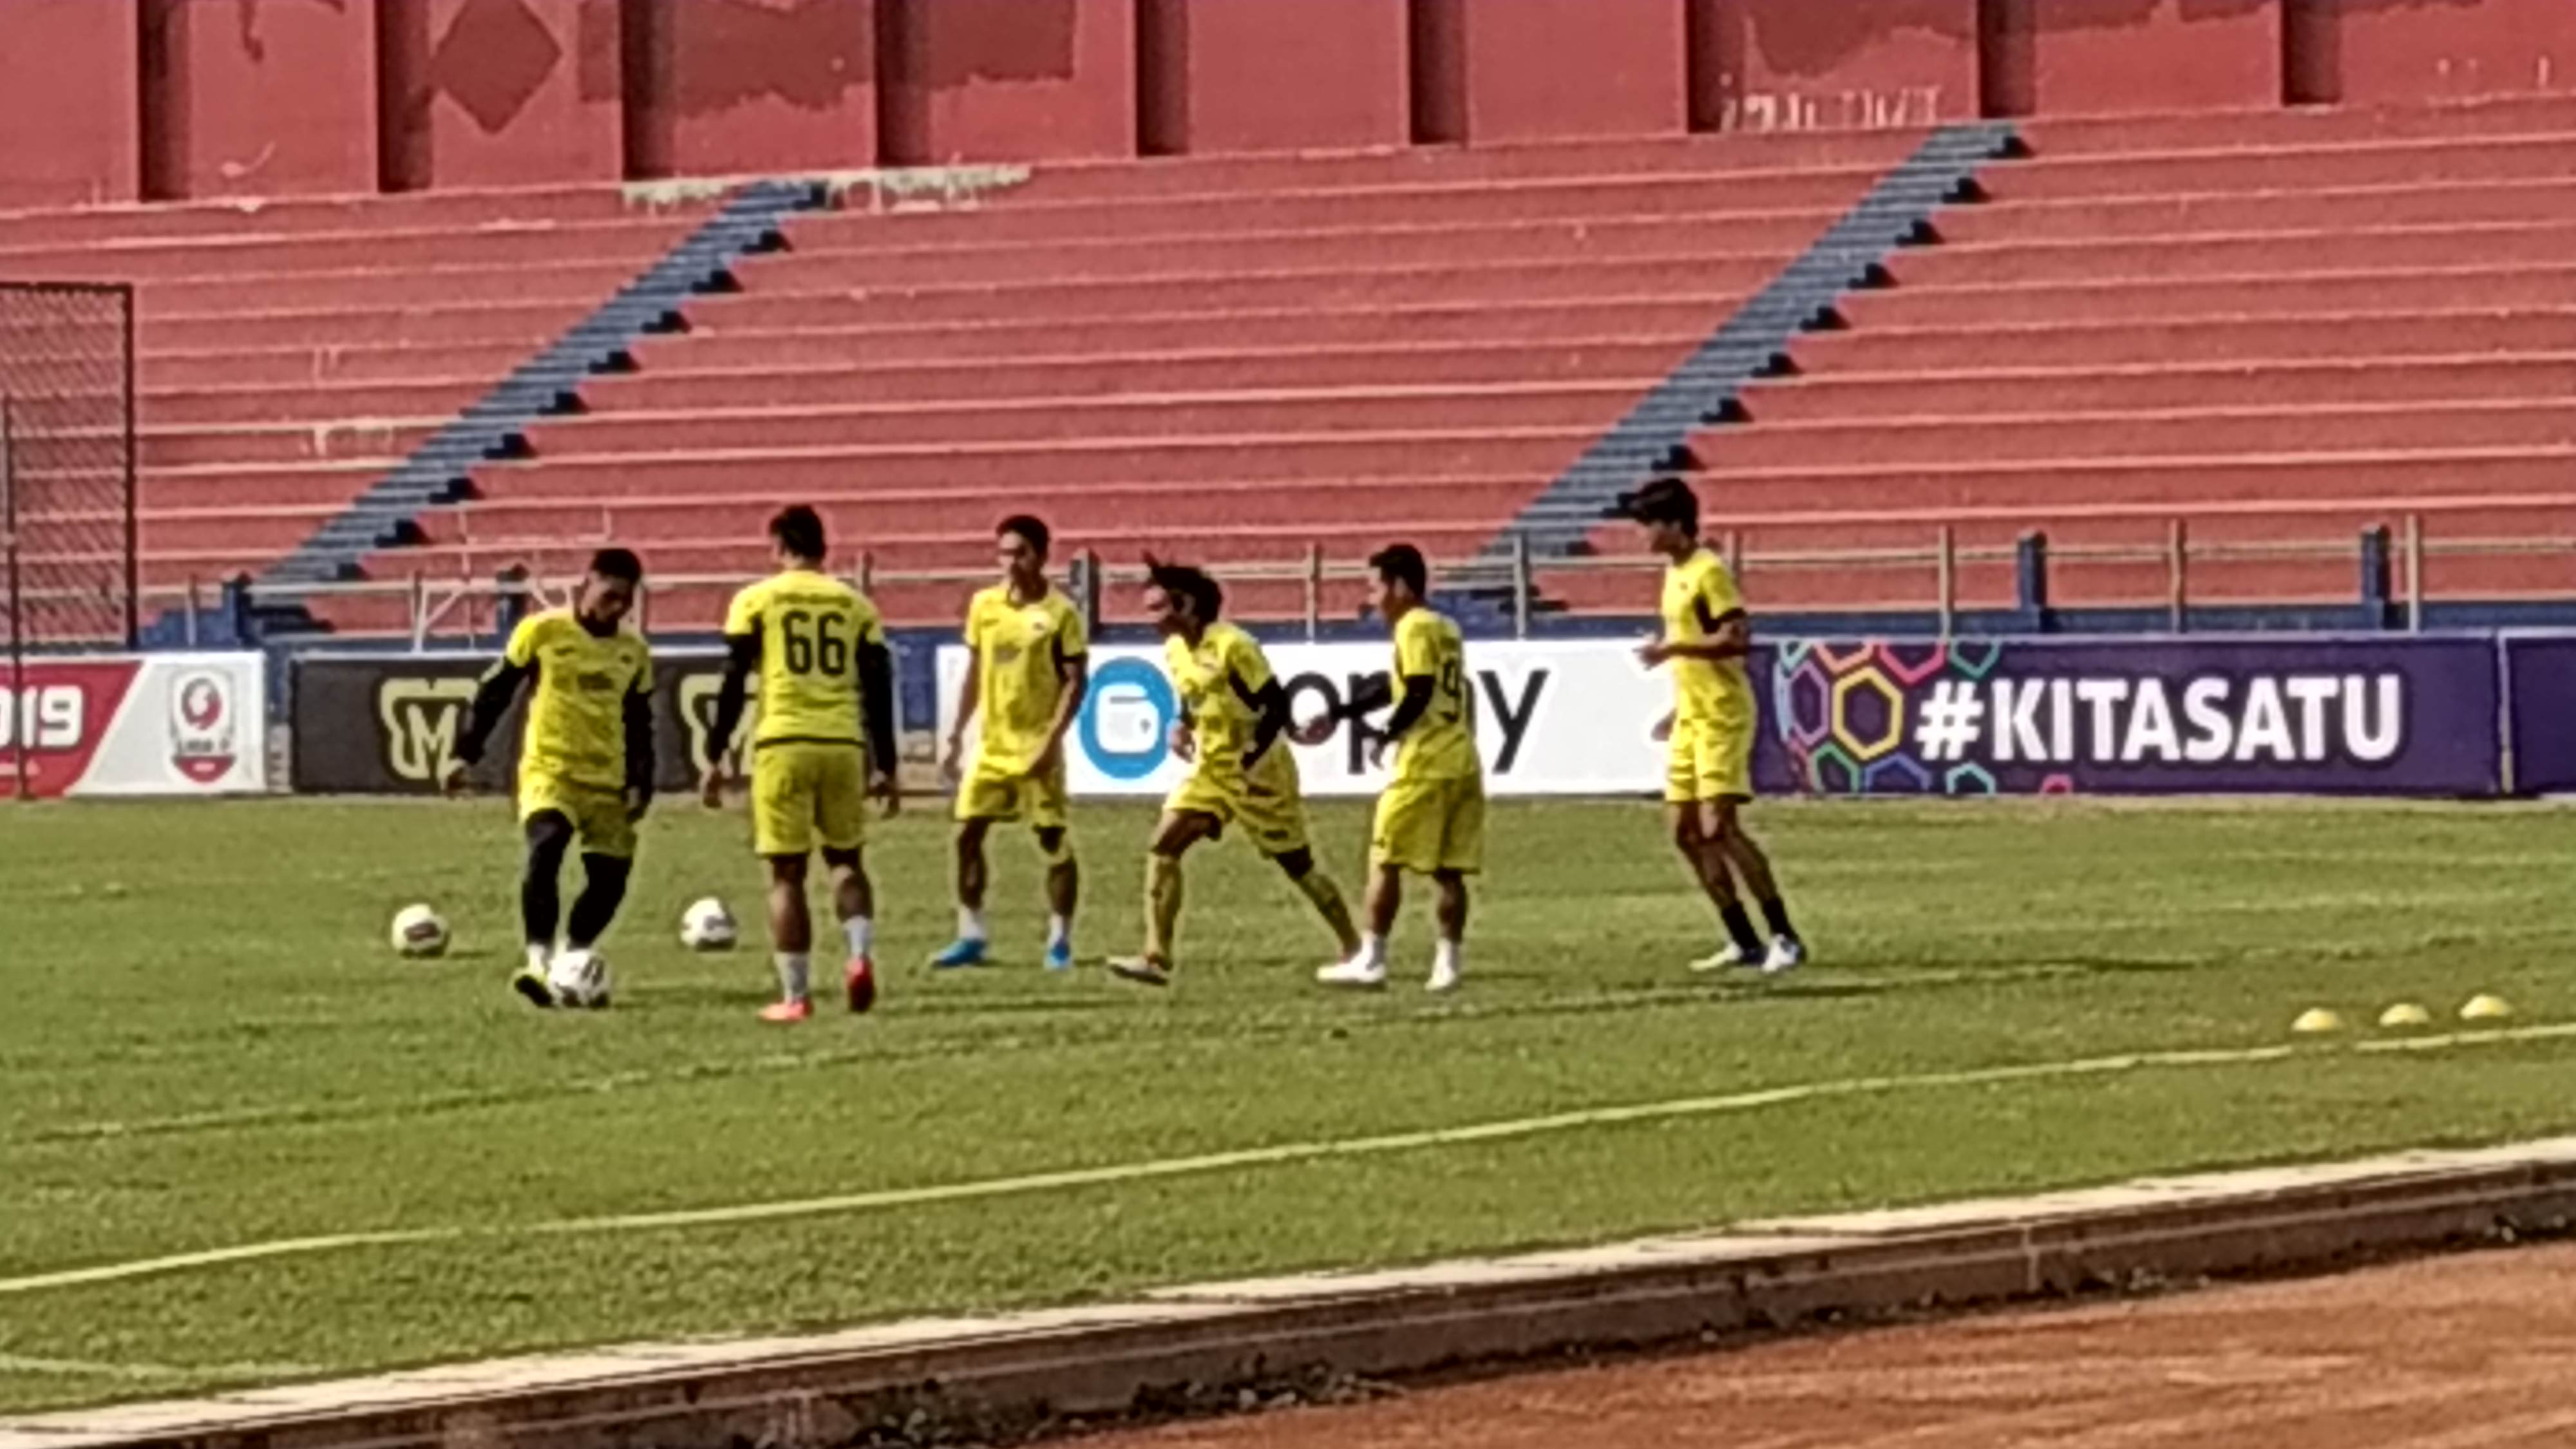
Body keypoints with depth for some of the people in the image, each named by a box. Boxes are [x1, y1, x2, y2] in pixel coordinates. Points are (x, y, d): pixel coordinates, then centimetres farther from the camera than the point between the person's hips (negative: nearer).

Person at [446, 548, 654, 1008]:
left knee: (610, 877, 0)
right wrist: (466, 754, 0)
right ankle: (539, 961, -34)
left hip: (607, 780, 5)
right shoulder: (543, 631, -3)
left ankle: (571, 962, 20)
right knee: (545, 849, -28)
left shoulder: (634, 651, 9)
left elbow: (639, 724, 18)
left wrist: (640, 784, 8)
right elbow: (495, 692, 2)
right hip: (548, 770, -5)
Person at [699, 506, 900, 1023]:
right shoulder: (855, 605, 11)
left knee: (787, 873, 4)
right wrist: (886, 767, 15)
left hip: (783, 744, -2)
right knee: (846, 858, 18)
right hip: (844, 745, 2)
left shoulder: (756, 601, 4)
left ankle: (795, 995, 2)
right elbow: (879, 690, 10)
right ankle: (860, 955, -5)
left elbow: (733, 684, 0)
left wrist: (715, 758, 4)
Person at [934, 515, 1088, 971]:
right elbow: (974, 676, 14)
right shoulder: (984, 605, 6)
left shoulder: (1059, 612, -8)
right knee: (967, 833, 1)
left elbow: (1076, 680, -9)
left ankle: (1060, 941, 7)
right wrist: (956, 738, 12)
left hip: (1036, 746, -5)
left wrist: (1053, 738, -18)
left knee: (1055, 842, -2)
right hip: (992, 745, 5)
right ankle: (972, 937, 9)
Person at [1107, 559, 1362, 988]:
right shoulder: (1174, 651, 3)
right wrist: (1182, 726, 0)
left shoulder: (1232, 646, -21)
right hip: (1211, 770, 7)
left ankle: (1354, 949, 23)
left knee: (1297, 865, 5)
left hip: (1258, 771, -7)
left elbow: (1277, 706, -20)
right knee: (1163, 846, -11)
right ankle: (1157, 957, -12)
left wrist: (1251, 758, -27)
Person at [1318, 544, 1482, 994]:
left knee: (1384, 860, -1)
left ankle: (1371, 960, -1)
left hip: (1424, 766, -8)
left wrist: (1387, 738, -7)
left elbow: (1419, 692, -19)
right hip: (1462, 762, 8)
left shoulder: (1414, 628, -8)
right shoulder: (1446, 628, 18)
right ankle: (1447, 961, 4)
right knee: (1449, 869, 7)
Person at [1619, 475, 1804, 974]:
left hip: (1721, 717, -10)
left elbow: (1737, 637, -22)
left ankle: (1785, 938, -11)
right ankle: (1743, 942, 11)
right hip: (1690, 718, 10)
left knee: (1718, 827, -16)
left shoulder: (1708, 572, -13)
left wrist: (1673, 649, -25)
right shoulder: (1674, 573, 15)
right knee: (1686, 832, 6)